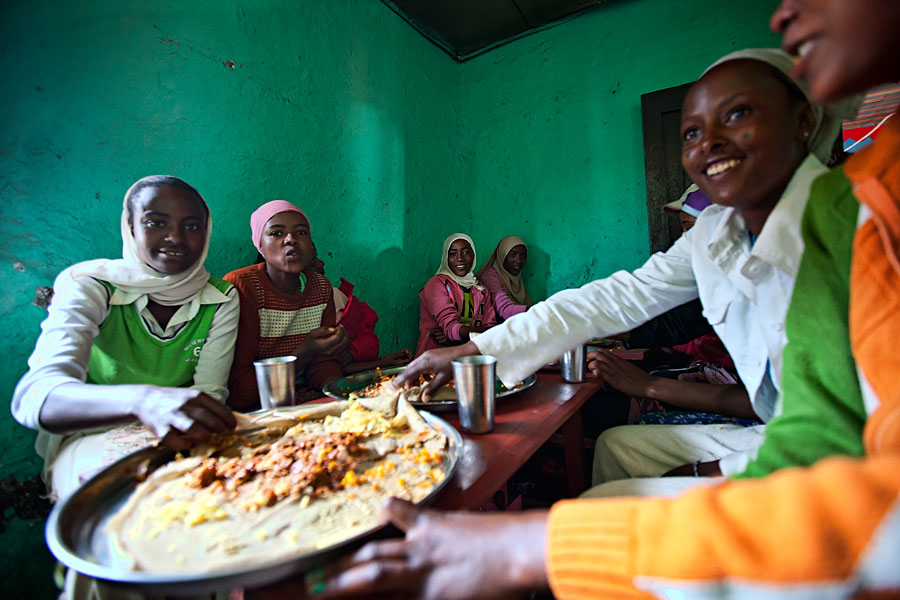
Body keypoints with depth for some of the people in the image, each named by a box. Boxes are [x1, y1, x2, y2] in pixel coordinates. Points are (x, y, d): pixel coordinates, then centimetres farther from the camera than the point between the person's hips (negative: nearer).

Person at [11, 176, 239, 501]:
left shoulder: (221, 300, -5)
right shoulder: (86, 285, -12)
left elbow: (211, 392, -9)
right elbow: (34, 396, -28)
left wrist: (182, 424, -33)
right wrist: (141, 400, -49)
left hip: (177, 438, 2)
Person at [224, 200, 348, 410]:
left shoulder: (321, 286, 2)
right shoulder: (240, 286, -15)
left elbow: (324, 362, 1)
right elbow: (236, 390, -18)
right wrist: (304, 354, -26)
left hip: (308, 402, 5)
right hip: (252, 409, -4)